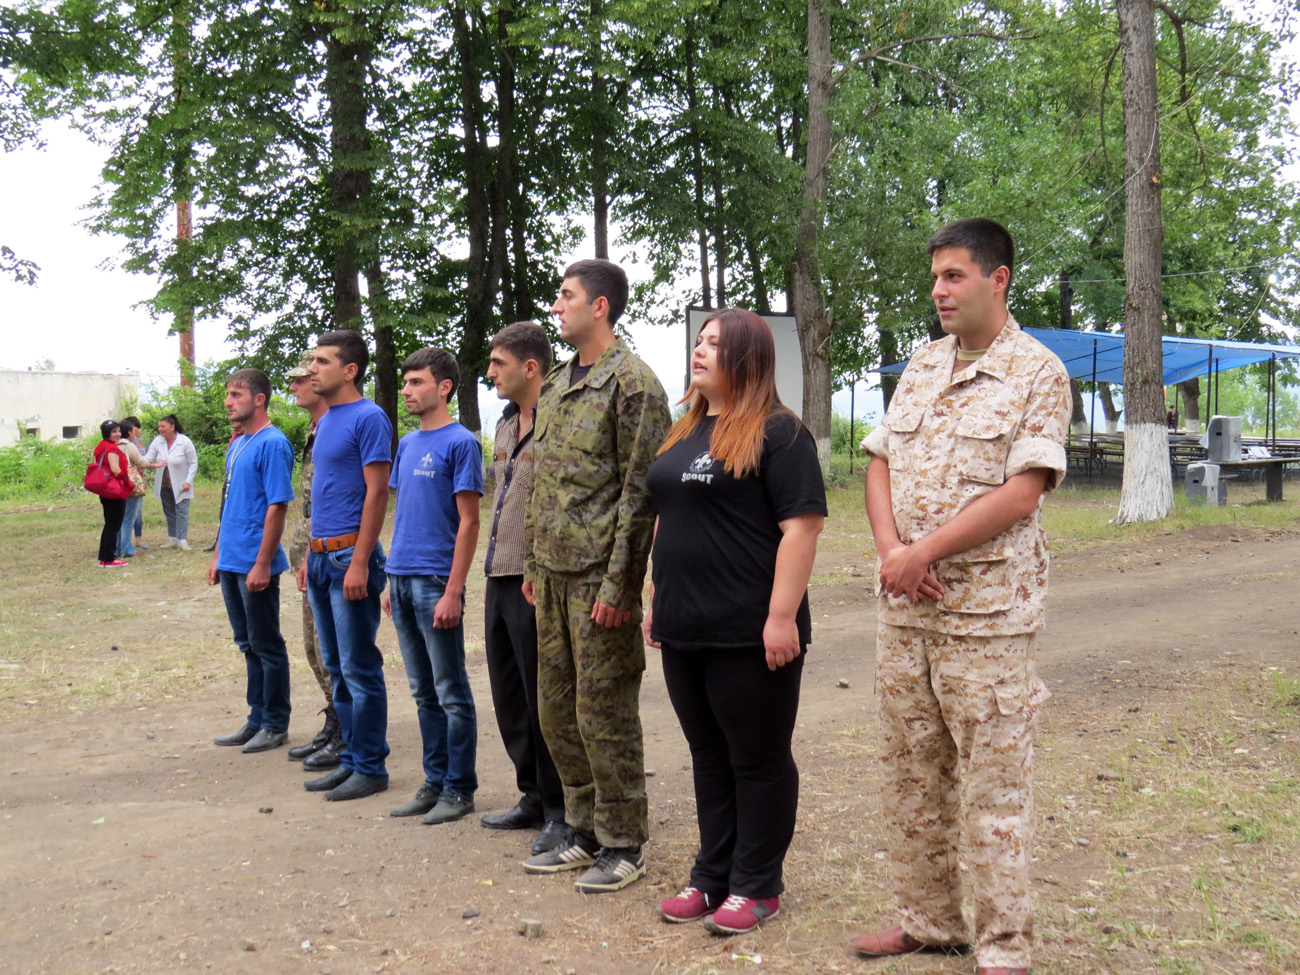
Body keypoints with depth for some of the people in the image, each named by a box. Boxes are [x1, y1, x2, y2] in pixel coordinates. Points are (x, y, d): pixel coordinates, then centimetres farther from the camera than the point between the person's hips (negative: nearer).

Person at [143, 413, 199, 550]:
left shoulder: (185, 442, -14)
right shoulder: (157, 441, -3)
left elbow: (193, 463, -9)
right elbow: (148, 457, -9)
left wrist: (188, 481, -14)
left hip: (180, 485, -5)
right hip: (164, 485, 5)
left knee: (181, 511, -6)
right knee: (169, 512, 11)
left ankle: (182, 540, -5)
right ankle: (173, 539, 21)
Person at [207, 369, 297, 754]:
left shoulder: (273, 444, -14)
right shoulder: (236, 444, 14)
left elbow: (277, 507, -18)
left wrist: (262, 564, -20)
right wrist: (218, 555, 17)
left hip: (255, 566, -9)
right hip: (231, 564, 9)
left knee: (267, 646, 1)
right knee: (249, 645, 15)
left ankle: (276, 726, 11)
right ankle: (257, 719, 25)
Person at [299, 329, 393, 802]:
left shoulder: (368, 418, -10)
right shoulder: (326, 422, 17)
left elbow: (376, 493, -16)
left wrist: (359, 561, -20)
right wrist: (311, 556, 18)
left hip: (350, 557, -9)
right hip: (321, 557, 9)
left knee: (360, 669, -3)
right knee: (336, 669, 13)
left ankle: (370, 767, 6)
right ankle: (351, 759, 22)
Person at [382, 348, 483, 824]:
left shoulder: (461, 443, -9)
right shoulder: (408, 444, 14)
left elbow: (468, 522, -12)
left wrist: (453, 592, -17)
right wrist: (393, 580, 14)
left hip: (436, 583, -8)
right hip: (403, 579, 8)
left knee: (451, 693, 1)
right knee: (424, 692, 13)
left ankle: (459, 789, 9)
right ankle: (434, 781, 22)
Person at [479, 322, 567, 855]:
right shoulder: (506, 425, 17)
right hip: (501, 582, 9)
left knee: (545, 702, -1)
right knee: (510, 699, 15)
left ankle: (561, 811, 10)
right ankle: (533, 797, 28)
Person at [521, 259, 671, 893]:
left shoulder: (632, 384, -11)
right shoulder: (556, 385, 15)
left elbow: (639, 492, -15)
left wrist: (618, 583, -18)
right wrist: (533, 563, 17)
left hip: (599, 575, -9)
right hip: (554, 572, 9)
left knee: (603, 709, -1)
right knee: (557, 705, 14)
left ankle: (624, 845, 13)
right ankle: (585, 832, 27)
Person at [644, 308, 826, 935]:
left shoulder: (778, 432, -9)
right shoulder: (684, 434, 15)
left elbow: (801, 526, -15)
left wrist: (783, 615, -20)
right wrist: (657, 601, 19)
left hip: (750, 634, -8)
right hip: (684, 629, 8)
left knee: (758, 760, 5)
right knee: (709, 758, 15)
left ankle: (756, 886, 16)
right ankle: (713, 877, 26)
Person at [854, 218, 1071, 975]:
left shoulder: (1037, 372, -6)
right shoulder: (922, 366, 13)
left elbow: (1022, 492, -15)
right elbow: (880, 465, 10)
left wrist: (923, 553, -15)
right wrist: (891, 550, -8)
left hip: (987, 614, -6)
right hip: (904, 609, 7)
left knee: (994, 788, 1)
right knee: (912, 777, 14)